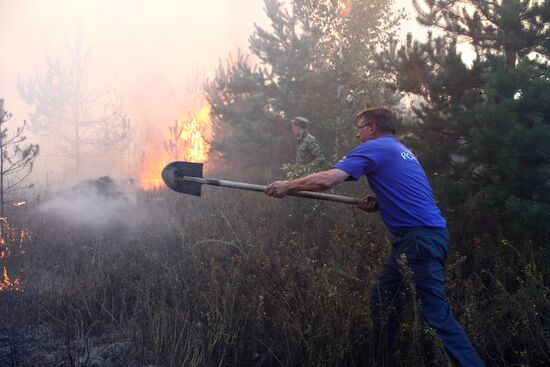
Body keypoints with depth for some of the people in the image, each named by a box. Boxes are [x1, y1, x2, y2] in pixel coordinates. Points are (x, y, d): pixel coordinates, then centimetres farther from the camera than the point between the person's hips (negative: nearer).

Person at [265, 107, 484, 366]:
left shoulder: (374, 148, -7)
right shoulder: (399, 150, 22)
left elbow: (326, 180, -17)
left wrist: (287, 186, -3)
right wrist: (377, 202, 10)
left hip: (421, 237, -10)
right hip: (418, 236, 10)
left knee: (434, 313, -8)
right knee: (383, 301, 14)